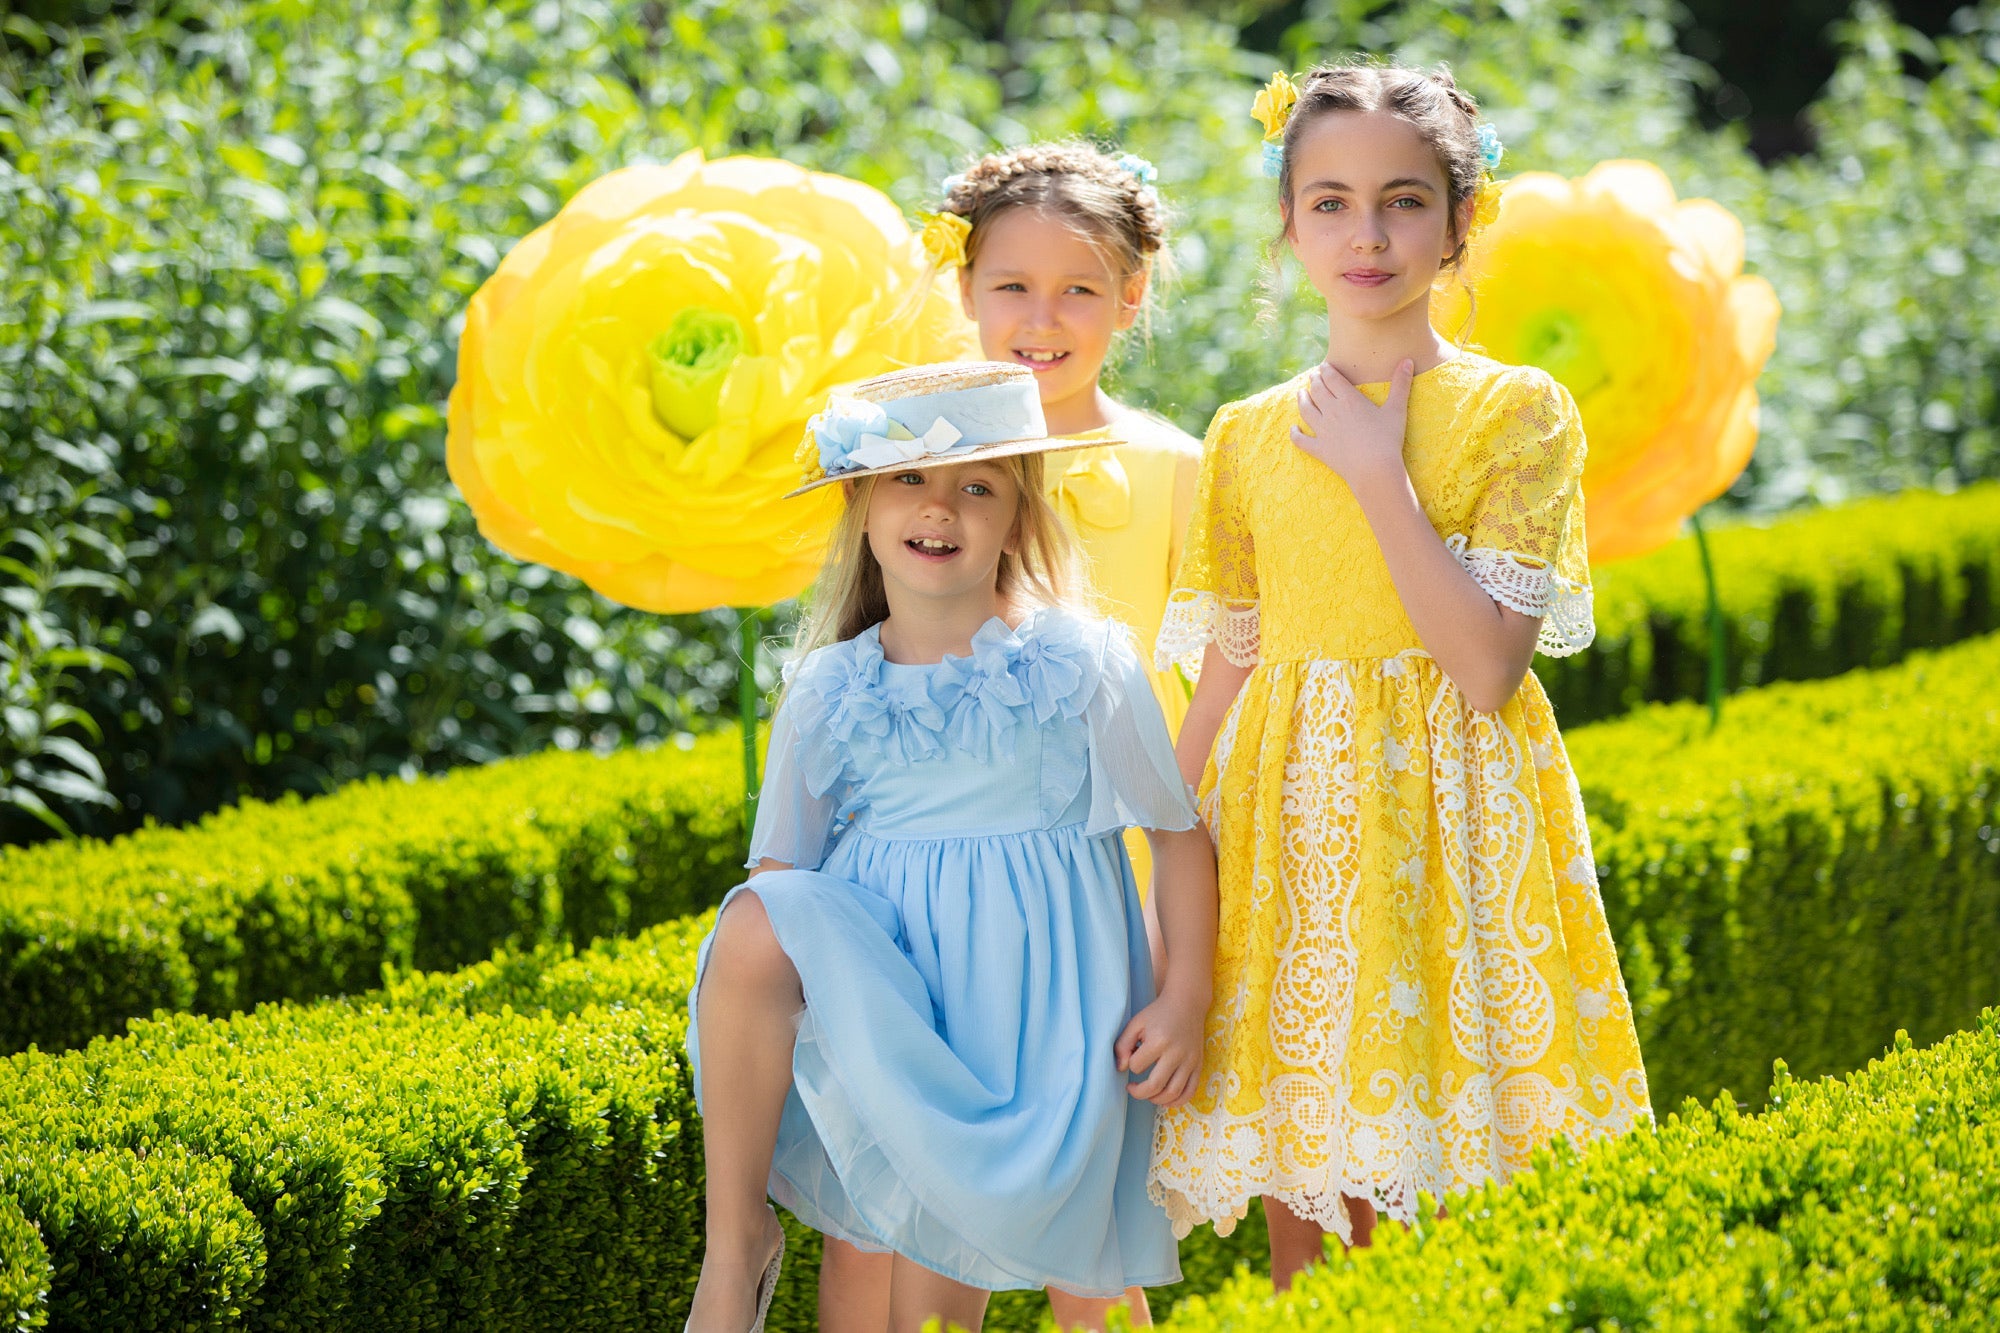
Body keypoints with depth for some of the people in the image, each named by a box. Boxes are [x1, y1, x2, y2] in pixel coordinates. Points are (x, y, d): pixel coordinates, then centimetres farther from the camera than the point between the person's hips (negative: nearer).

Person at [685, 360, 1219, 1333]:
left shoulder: (1083, 663, -3)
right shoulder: (829, 692, 5)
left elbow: (1179, 832, 2)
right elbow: (780, 869, 8)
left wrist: (1185, 998, -7)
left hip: (1026, 1001, -2)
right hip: (877, 979, 2)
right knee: (755, 928, -30)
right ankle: (735, 1242, -19)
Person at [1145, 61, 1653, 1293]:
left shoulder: (1517, 412, -3)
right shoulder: (1248, 439, 8)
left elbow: (1486, 670, -13)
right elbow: (1225, 677, 12)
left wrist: (1380, 477, -14)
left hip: (1451, 814, -3)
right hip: (1294, 827, 3)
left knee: (1468, 1235, -3)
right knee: (1304, 1214, 3)